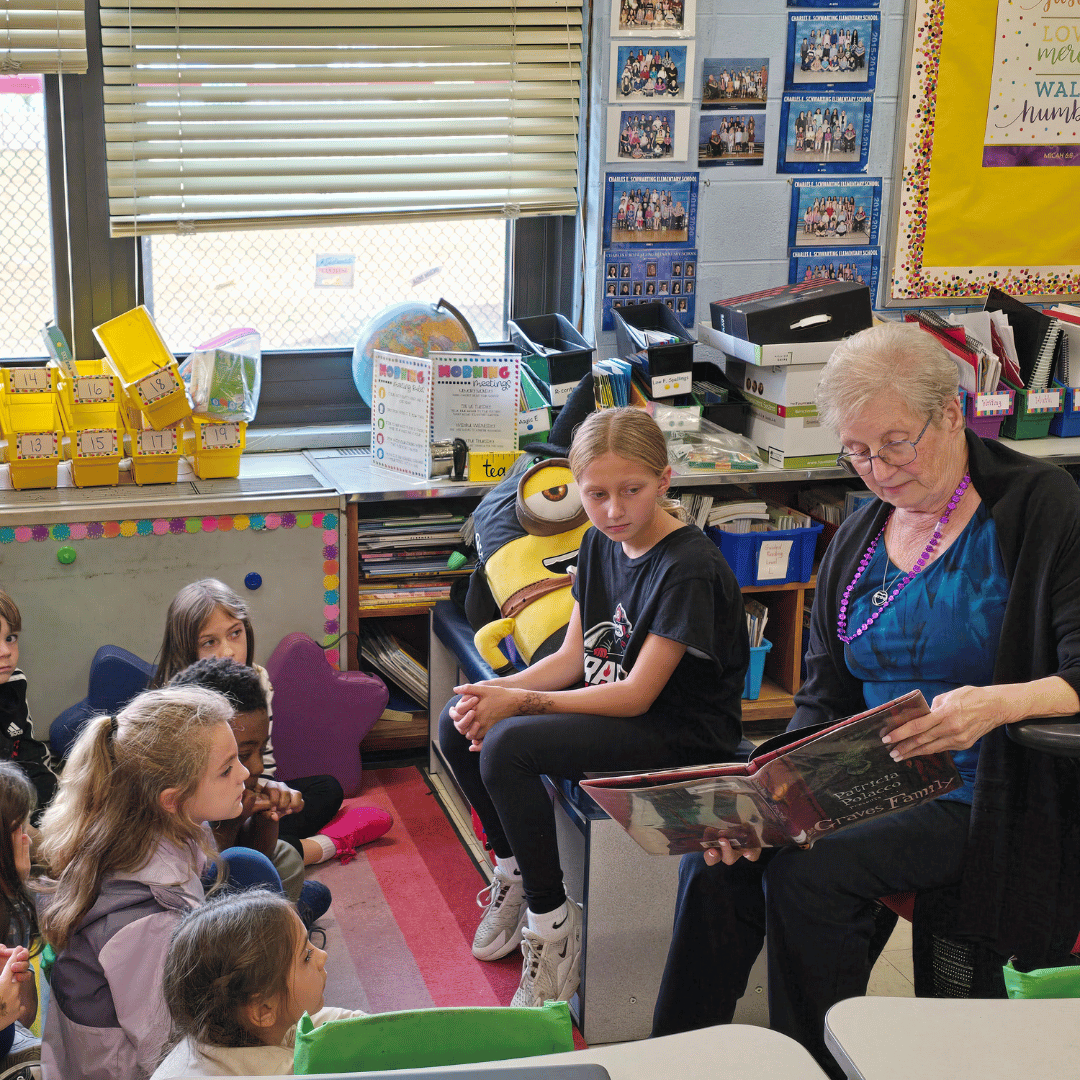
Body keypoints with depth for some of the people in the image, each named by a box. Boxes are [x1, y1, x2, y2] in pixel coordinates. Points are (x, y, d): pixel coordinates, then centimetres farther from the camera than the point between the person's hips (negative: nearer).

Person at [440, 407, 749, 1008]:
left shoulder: (689, 569, -21)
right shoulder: (601, 544, 5)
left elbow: (636, 695, -22)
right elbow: (574, 657, 7)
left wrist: (518, 702, -23)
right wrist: (495, 691, -11)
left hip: (677, 731, -9)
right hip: (609, 702, 9)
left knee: (507, 746, -26)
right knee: (459, 725, -1)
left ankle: (552, 919, -12)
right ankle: (514, 871, 17)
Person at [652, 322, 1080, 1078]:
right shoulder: (859, 538, 13)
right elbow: (823, 699, 10)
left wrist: (1002, 702, -34)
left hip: (983, 800, -5)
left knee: (807, 871, -28)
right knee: (716, 858, -18)